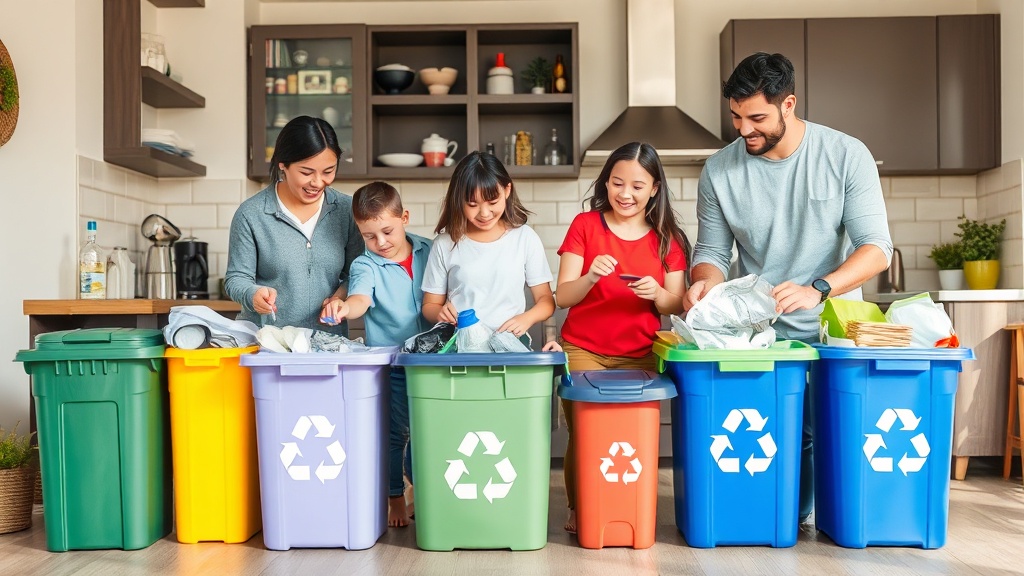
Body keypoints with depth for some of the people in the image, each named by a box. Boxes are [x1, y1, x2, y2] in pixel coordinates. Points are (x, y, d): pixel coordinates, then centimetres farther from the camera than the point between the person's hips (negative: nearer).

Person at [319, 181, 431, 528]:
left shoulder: (428, 252, 3)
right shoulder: (366, 266, -8)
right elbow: (361, 298, -28)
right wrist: (344, 307, -48)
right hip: (388, 364, -3)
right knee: (393, 433, 4)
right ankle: (394, 498, 22)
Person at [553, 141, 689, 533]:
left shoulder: (667, 239, 7)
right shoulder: (585, 225, 2)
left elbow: (677, 306, 6)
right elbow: (563, 297, -2)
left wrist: (657, 293, -16)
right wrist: (590, 276, -22)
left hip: (640, 356, 1)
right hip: (583, 351, -1)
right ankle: (578, 513, 16)